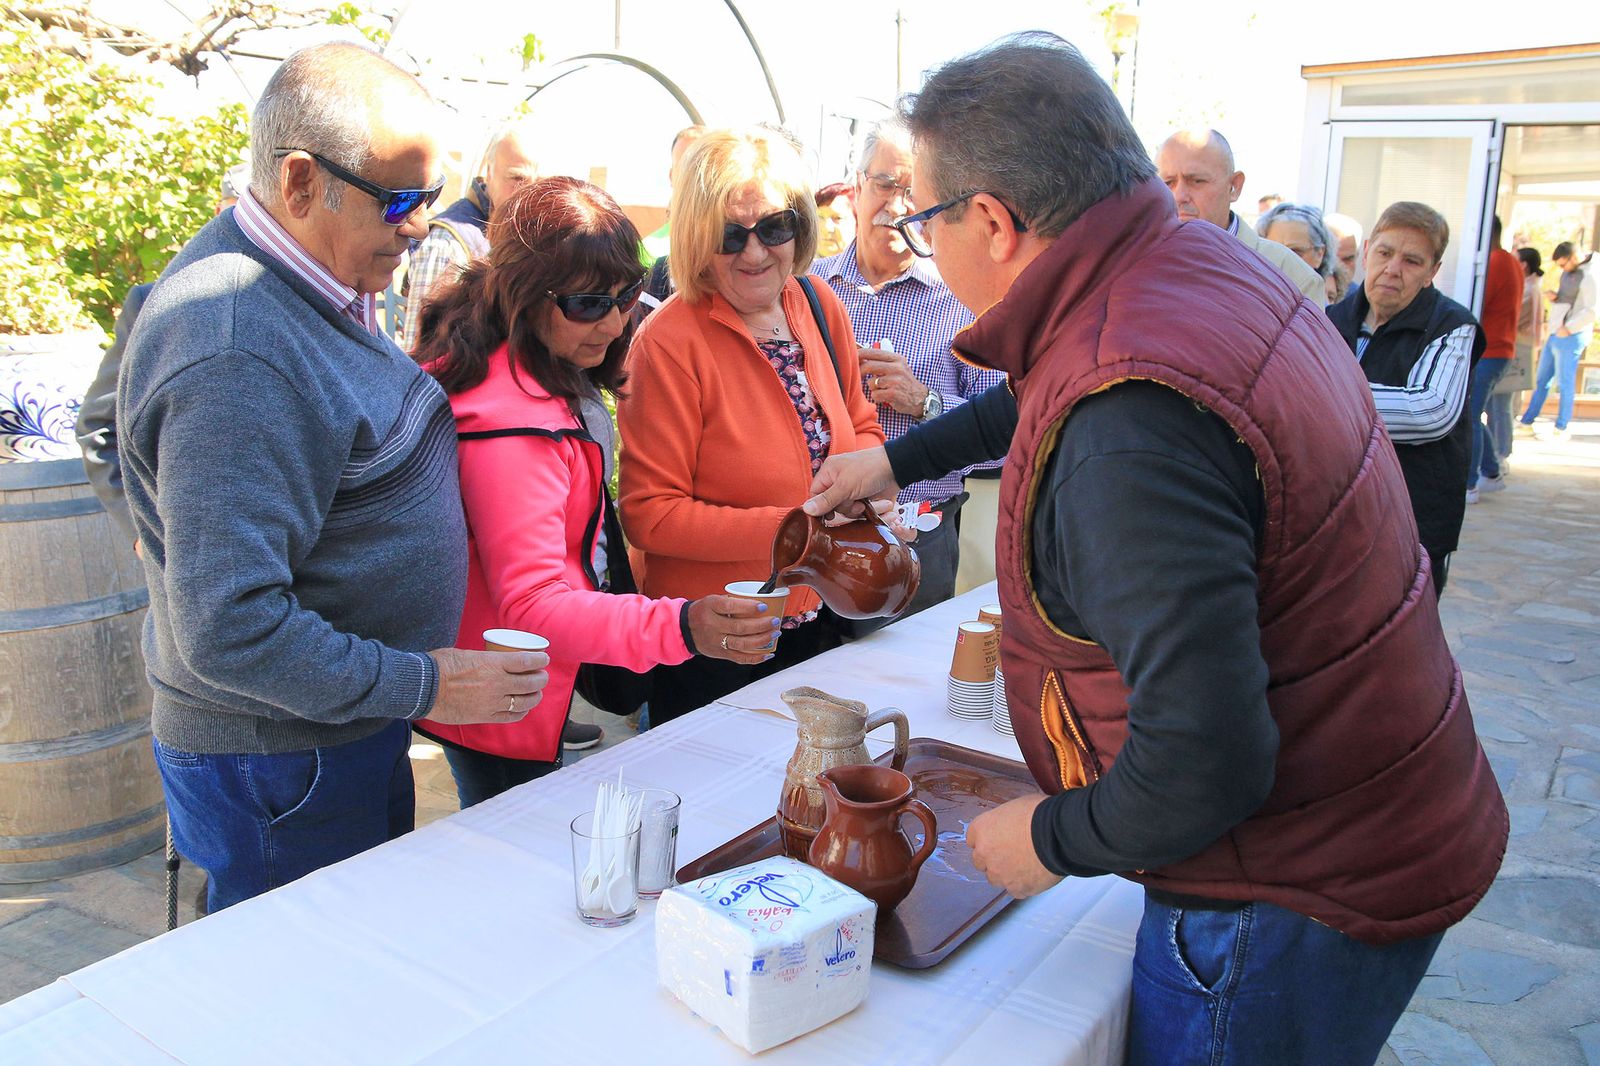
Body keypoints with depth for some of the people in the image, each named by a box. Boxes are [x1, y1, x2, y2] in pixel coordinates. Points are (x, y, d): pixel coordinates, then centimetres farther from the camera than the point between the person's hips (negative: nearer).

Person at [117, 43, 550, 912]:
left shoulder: (314, 285, 5)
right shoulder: (236, 362, -30)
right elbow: (229, 630, -31)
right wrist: (422, 686, -22)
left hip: (346, 735, 10)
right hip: (281, 767, -10)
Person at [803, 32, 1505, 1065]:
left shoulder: (1126, 435, -33)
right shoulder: (1202, 257, -1)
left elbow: (1202, 765, -34)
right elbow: (1044, 395, 19)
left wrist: (1051, 838, -14)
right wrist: (897, 459, 29)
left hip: (1297, 906, -9)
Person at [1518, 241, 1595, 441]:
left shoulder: (1589, 276, -16)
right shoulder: (1568, 272, 11)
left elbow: (1591, 311, -22)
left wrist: (1568, 328, -18)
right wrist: (1554, 295, 4)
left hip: (1570, 337, -9)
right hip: (1555, 334, 9)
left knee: (1565, 383, -1)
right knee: (1542, 380, 13)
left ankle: (1561, 428, 7)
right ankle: (1527, 421, 20)